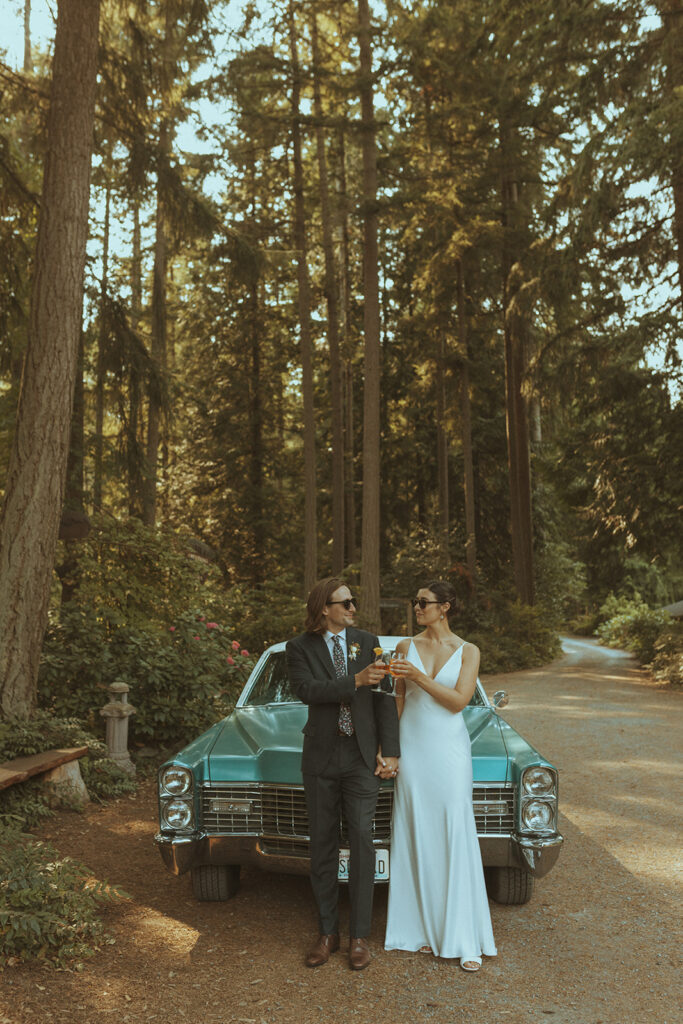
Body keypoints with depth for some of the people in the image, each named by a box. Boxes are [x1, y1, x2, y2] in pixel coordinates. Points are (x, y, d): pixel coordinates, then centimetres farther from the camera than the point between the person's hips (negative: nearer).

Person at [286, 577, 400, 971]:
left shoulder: (368, 641, 6)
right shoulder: (300, 648, 0)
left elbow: (383, 697, 4)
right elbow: (307, 690, -16)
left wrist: (390, 750, -1)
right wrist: (356, 680, -24)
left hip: (362, 757, 1)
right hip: (321, 759, 0)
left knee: (362, 841, -3)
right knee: (323, 845, 8)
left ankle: (360, 935, 10)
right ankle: (328, 933, 21)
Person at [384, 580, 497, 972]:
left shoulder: (468, 651, -2)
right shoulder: (407, 646, 4)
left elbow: (459, 701, -11)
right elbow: (399, 699, 8)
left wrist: (420, 677, -21)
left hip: (449, 751, -2)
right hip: (413, 748, 2)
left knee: (457, 839, -2)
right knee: (416, 838, 7)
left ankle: (467, 939, 9)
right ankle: (423, 926, 21)